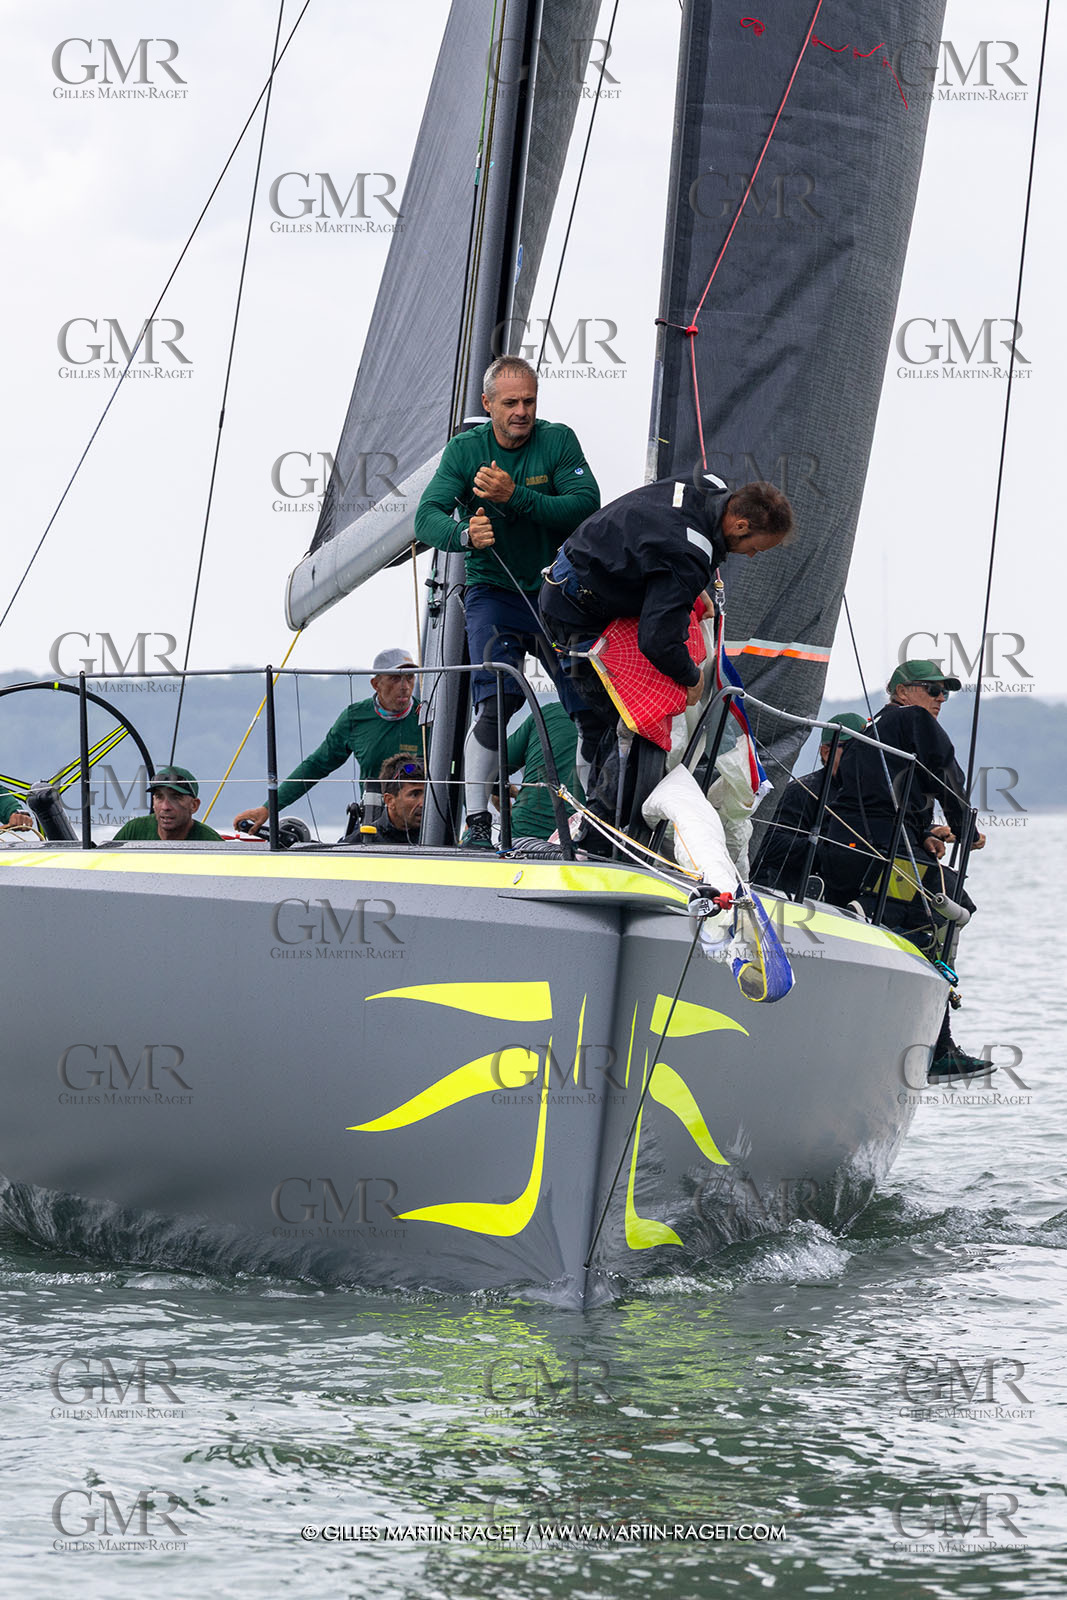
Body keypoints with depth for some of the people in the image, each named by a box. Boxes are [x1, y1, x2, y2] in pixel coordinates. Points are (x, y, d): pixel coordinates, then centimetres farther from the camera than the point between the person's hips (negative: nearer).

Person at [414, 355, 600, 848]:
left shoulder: (557, 441, -5)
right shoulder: (465, 449, -3)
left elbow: (587, 506, -17)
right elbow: (427, 518, -12)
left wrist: (515, 496, -28)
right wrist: (465, 534, -34)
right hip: (495, 593, -1)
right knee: (496, 701, -19)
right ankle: (476, 821, -16)